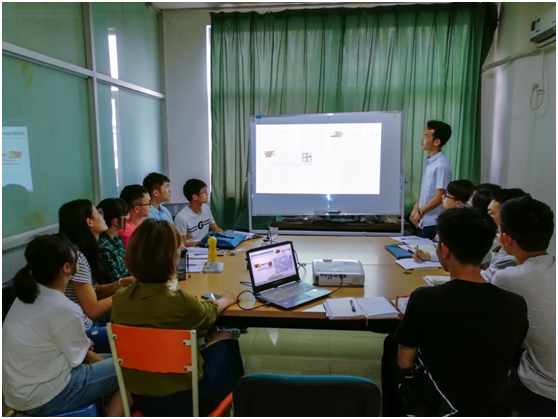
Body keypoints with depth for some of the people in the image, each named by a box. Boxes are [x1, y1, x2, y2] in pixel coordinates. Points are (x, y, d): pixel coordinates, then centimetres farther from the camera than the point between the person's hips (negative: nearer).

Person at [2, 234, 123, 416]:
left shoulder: (27, 295, -1)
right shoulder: (64, 308, -26)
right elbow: (79, 357, -12)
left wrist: (83, 342, 9)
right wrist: (107, 362, 4)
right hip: (41, 398, -9)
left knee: (108, 360, 17)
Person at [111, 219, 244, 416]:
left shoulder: (120, 299, -12)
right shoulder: (180, 302, -29)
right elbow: (209, 315, -5)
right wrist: (224, 300, 17)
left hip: (140, 399, 5)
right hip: (182, 401, -5)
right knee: (225, 341, 18)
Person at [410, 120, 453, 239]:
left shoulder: (442, 165, -18)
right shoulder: (429, 162, 9)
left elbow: (439, 197, -19)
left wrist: (420, 212, -11)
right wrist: (415, 209, 6)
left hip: (434, 224, -8)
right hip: (424, 222, 8)